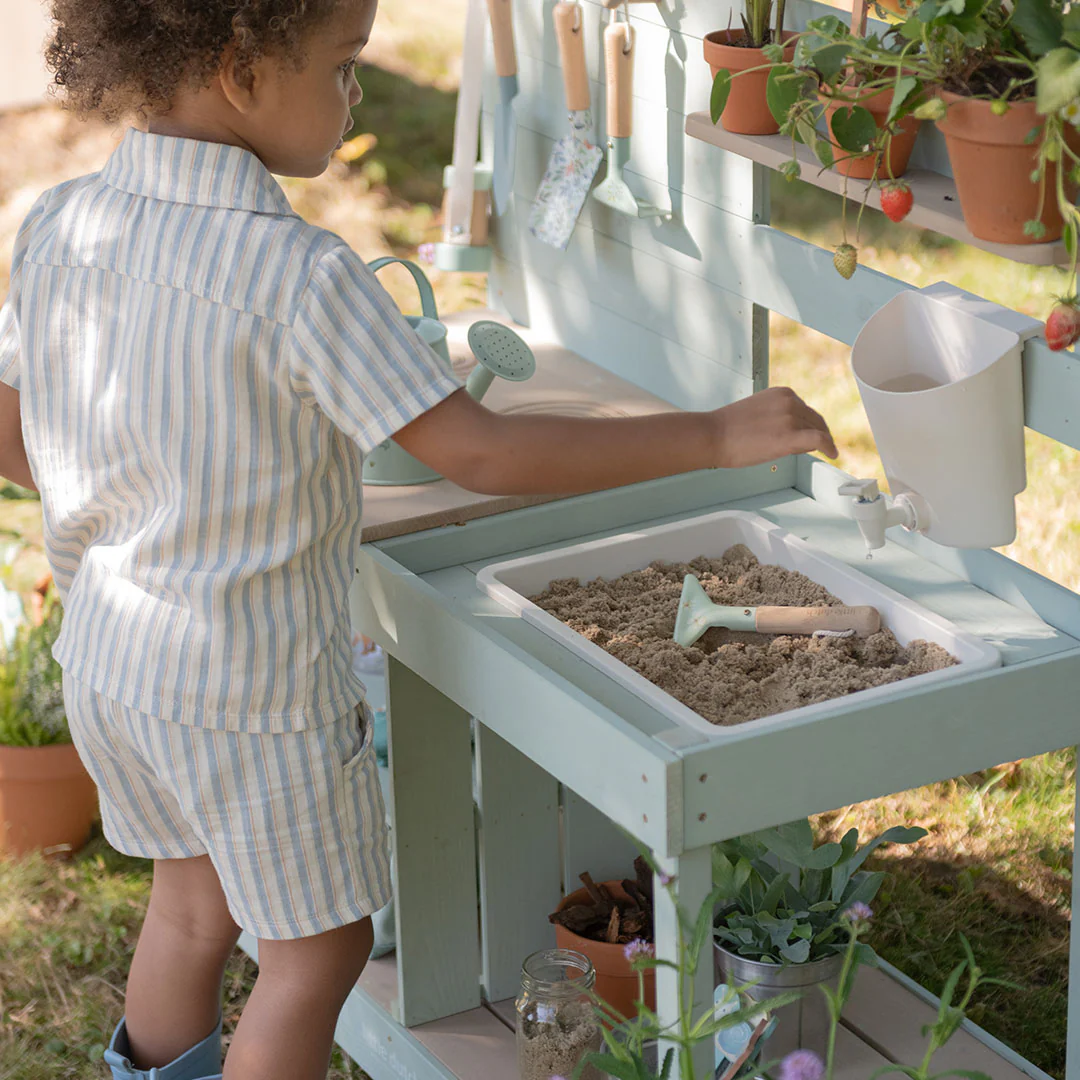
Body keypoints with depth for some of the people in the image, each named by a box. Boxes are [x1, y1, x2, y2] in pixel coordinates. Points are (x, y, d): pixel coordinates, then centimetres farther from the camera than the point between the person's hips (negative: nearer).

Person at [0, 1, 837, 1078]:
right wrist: (715, 436, -20)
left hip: (105, 655, 7)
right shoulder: (297, 274, -26)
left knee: (193, 899, 27)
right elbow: (481, 454, -27)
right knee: (316, 948, 13)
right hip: (254, 685, -7)